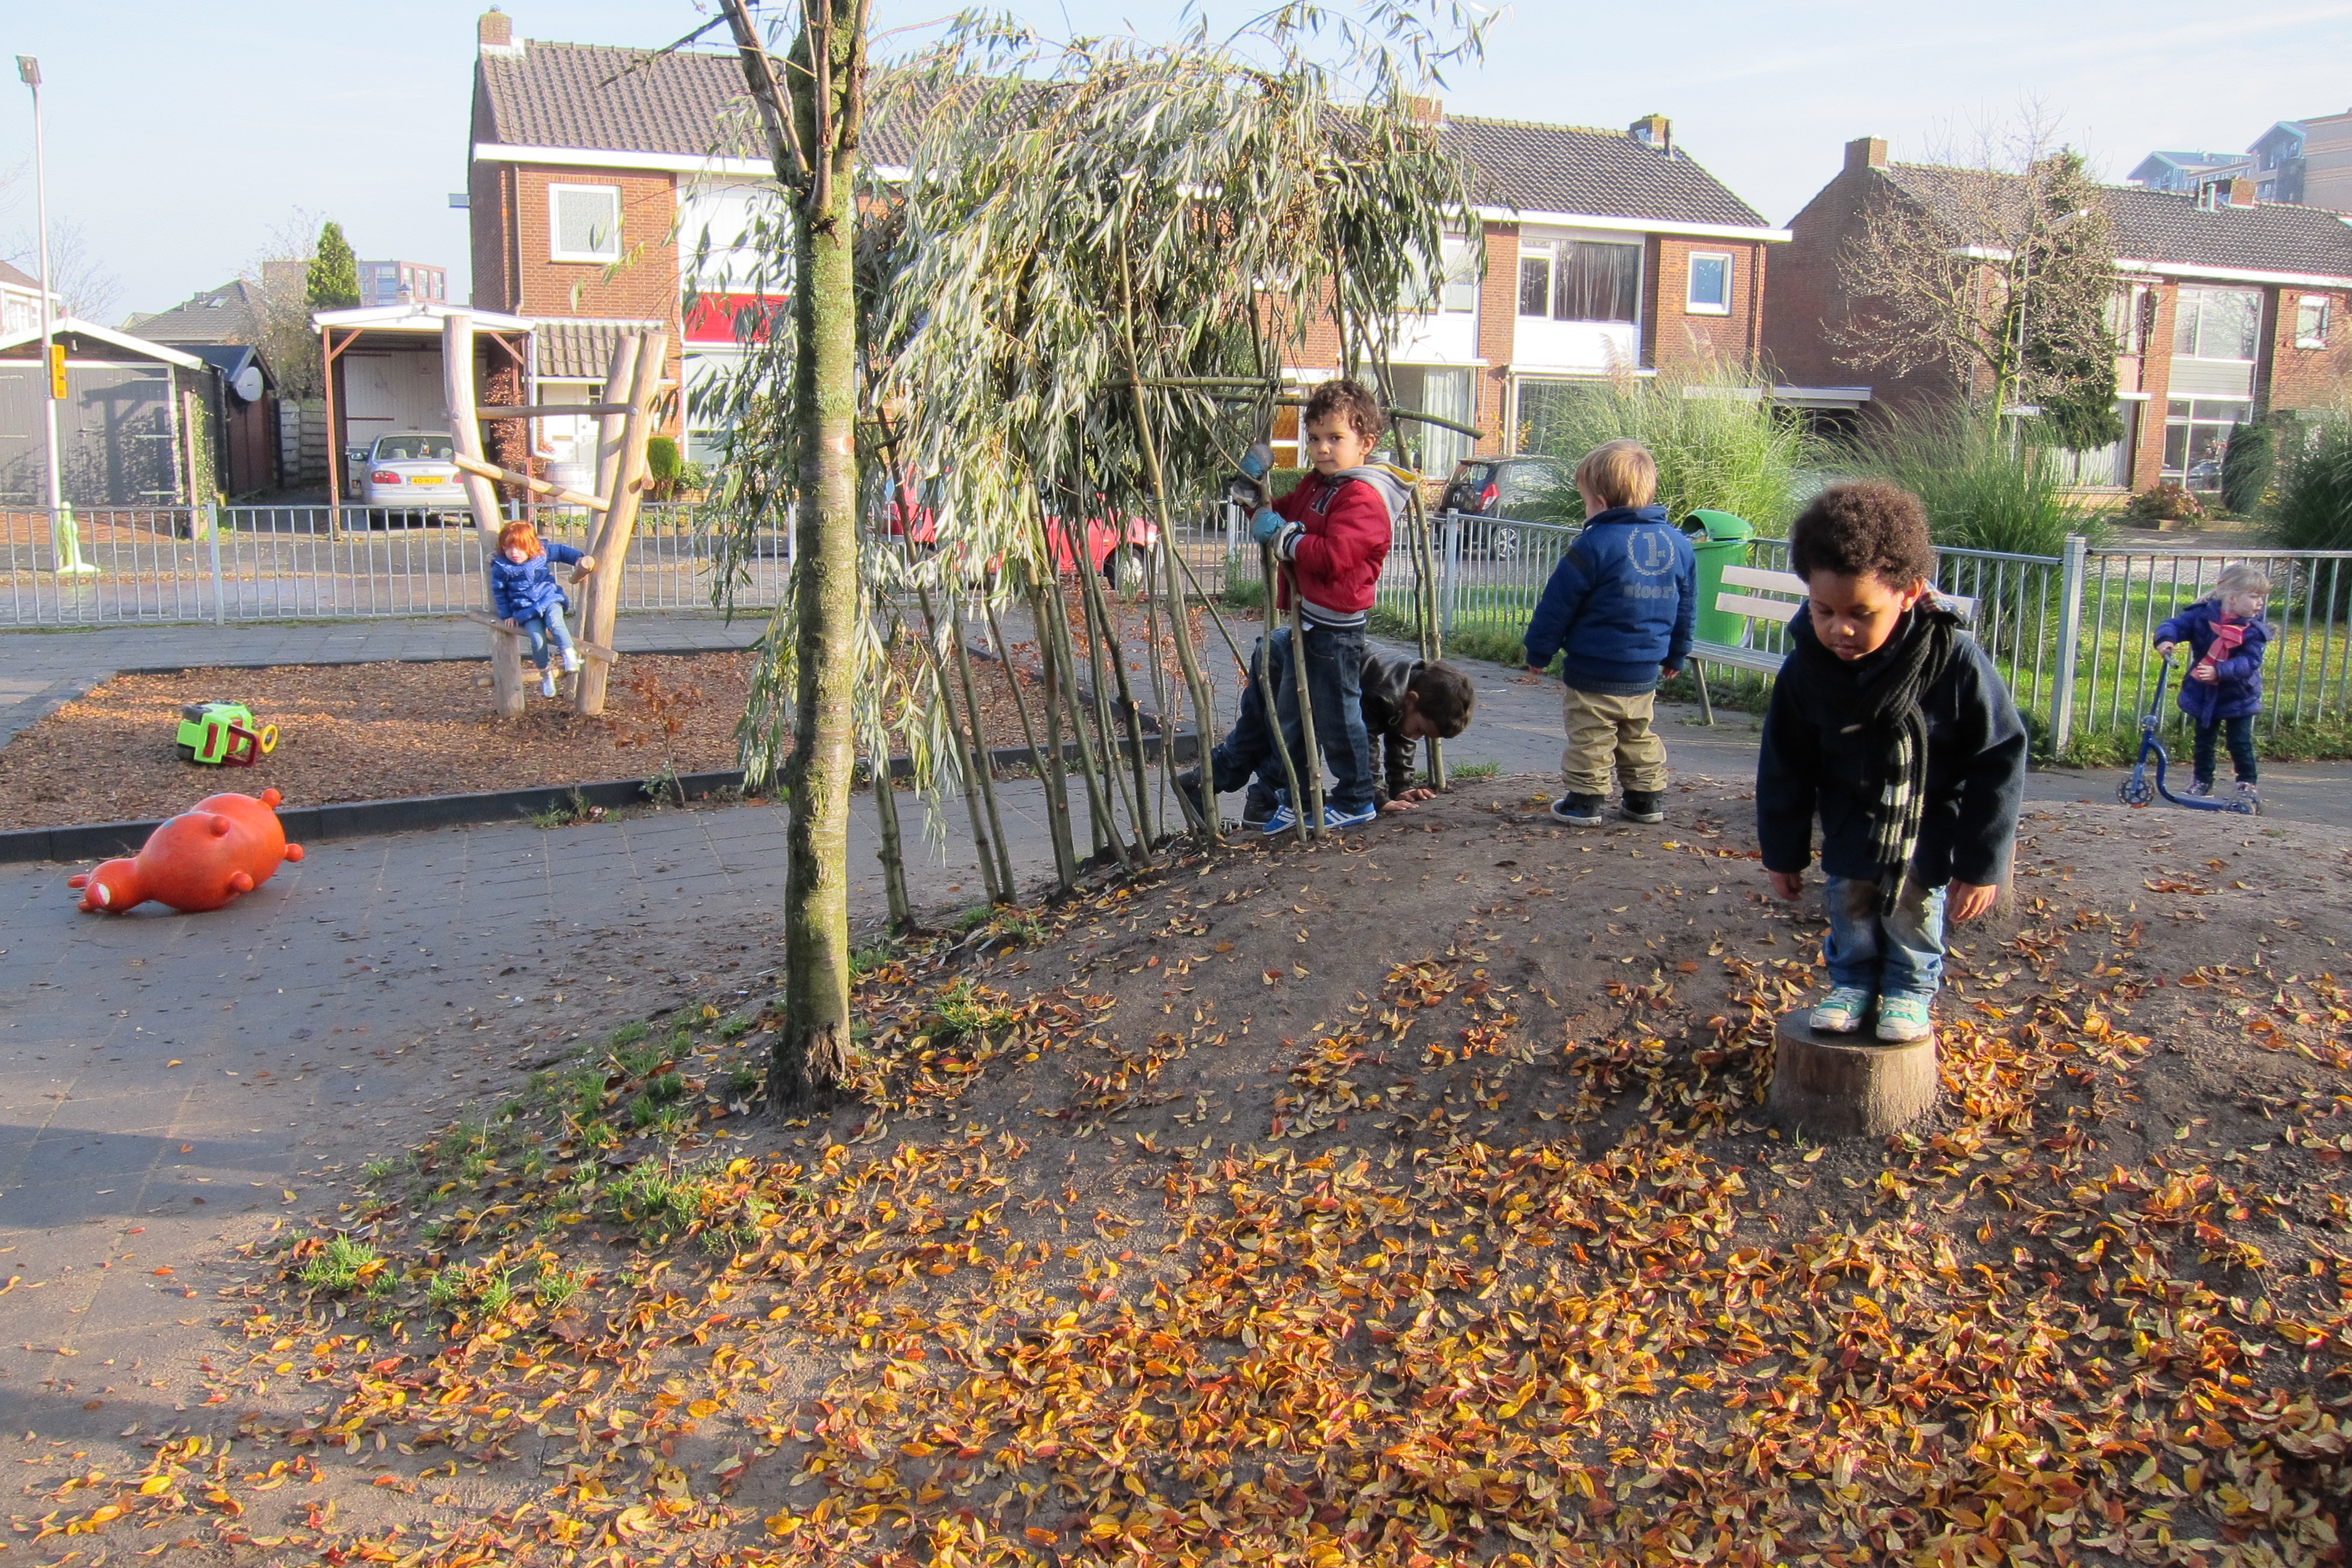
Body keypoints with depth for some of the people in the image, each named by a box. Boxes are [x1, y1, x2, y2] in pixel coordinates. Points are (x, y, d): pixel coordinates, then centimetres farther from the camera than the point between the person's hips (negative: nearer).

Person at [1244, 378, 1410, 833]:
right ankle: (1299, 798, 29)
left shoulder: (1363, 497, -17)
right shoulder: (1314, 485, 14)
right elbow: (1283, 515, 25)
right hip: (1307, 620, 10)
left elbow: (1332, 556, -28)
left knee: (1337, 715, 0)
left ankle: (1355, 802, 15)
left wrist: (1283, 536, -20)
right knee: (1291, 714, 17)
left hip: (1337, 627, -10)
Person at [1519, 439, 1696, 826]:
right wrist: (1676, 655, 24)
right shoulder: (1678, 543, 3)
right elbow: (1686, 608, 12)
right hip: (1646, 672, 7)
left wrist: (1539, 652, -1)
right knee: (1639, 736, 20)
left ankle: (1586, 800, 8)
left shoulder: (1595, 544, -17)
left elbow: (1557, 605, -12)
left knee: (1590, 737, 5)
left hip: (1592, 671, -6)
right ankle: (1646, 799, 25)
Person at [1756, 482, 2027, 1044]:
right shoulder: (1806, 669, -21)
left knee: (1916, 915, 9)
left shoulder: (1953, 660, -29)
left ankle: (1910, 989, 34)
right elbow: (1785, 767, -6)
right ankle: (1852, 983, 35)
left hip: (1931, 832, -2)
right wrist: (1782, 851, 1)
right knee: (1850, 913, 11)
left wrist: (1981, 864, -16)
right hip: (1850, 828, 2)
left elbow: (1999, 760, -18)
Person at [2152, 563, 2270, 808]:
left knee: (2241, 743, 0)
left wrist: (2219, 672, -37)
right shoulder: (2203, 616, -13)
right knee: (2203, 740, 14)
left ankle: (2248, 784, 16)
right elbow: (2175, 625, -18)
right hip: (2203, 695, 1)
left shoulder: (2255, 630, -13)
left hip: (2239, 697, -1)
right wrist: (2166, 639, -42)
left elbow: (2249, 661, -22)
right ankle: (2201, 781, 30)